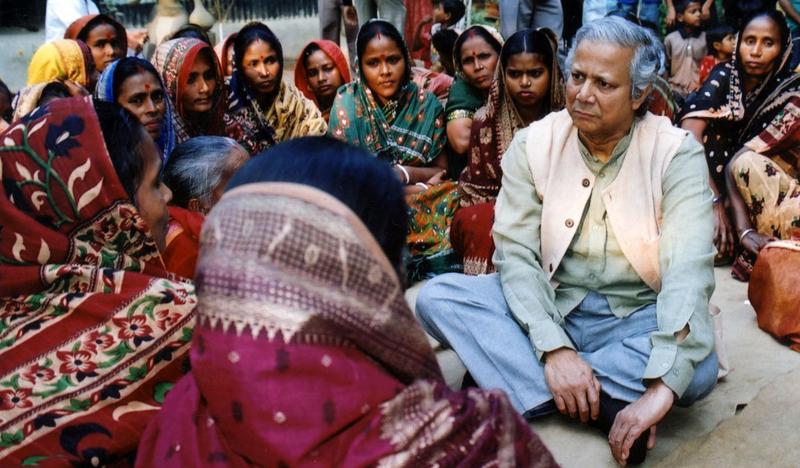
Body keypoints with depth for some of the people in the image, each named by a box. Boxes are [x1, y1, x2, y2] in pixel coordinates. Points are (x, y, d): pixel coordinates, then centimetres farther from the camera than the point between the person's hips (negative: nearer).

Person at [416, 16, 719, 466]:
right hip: (548, 308, 2)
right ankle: (606, 405, -27)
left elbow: (689, 270, -23)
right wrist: (554, 348, -29)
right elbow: (516, 251, -13)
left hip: (636, 318, -1)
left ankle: (513, 384, -22)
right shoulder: (533, 144, -5)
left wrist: (662, 387, -36)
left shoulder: (676, 153, -12)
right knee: (438, 297, -22)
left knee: (697, 368, -33)